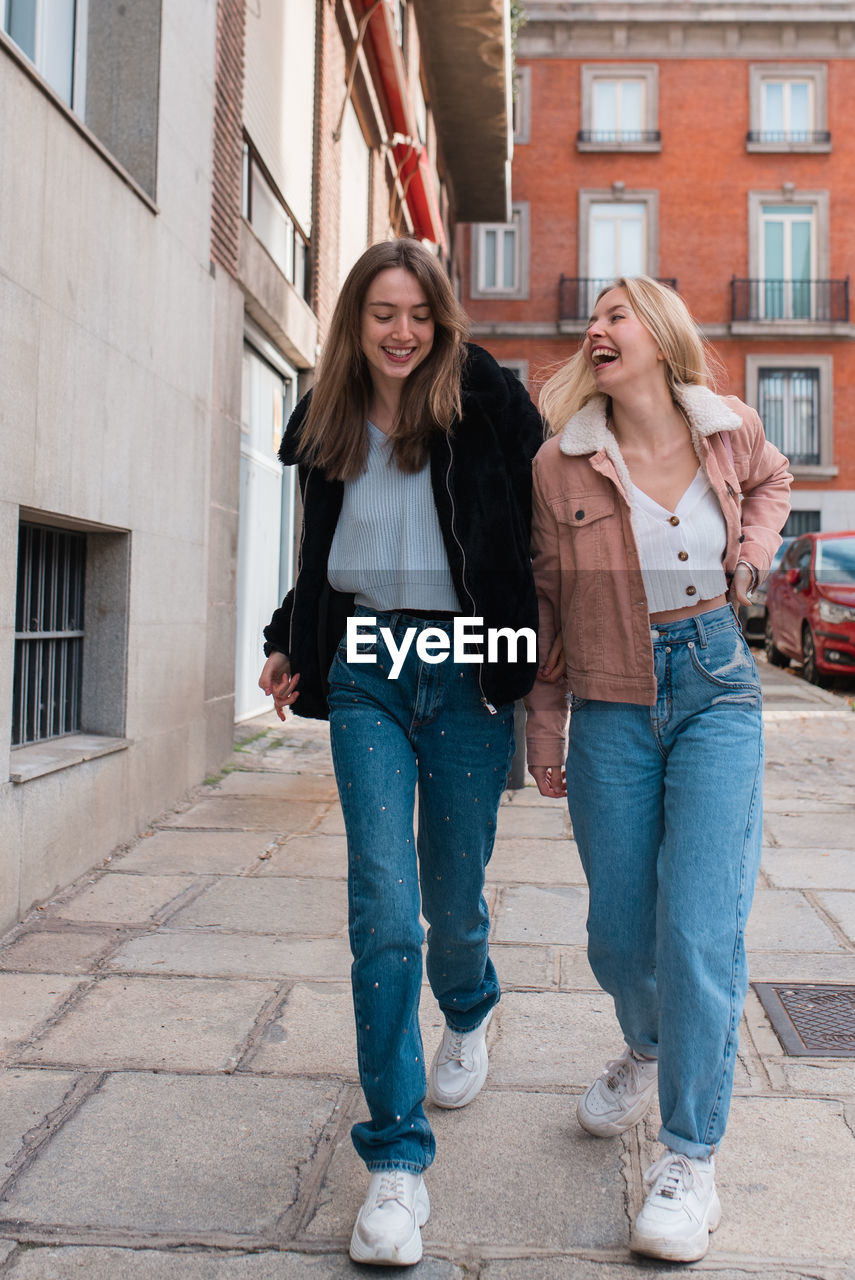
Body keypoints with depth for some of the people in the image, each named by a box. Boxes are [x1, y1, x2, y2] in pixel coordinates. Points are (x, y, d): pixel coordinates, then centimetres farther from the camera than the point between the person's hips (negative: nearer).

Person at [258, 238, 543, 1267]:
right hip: (365, 669, 2)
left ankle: (469, 1013, 46)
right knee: (383, 908, -8)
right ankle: (396, 1161, 3)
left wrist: (537, 642, -9)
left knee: (453, 899, 8)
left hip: (467, 668, -2)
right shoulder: (326, 422, 11)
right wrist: (289, 644, 14)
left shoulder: (482, 400, -2)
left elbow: (543, 508, -2)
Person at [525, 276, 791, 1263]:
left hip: (716, 696, 0)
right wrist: (544, 735, 7)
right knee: (617, 931, 7)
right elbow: (548, 606, 4)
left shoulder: (731, 432, 0)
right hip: (611, 709, 1)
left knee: (700, 930, -8)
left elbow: (771, 480, 25)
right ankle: (647, 1049, 42)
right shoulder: (560, 465, -4)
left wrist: (753, 549, 5)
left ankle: (690, 1155, 9)